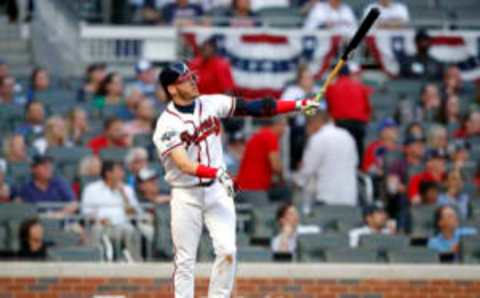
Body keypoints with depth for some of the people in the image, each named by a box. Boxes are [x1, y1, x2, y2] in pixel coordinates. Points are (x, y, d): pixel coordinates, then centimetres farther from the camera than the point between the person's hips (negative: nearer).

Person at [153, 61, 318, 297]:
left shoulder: (211, 104, 1)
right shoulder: (167, 125, -15)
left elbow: (251, 107, -2)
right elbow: (184, 165, -26)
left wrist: (298, 105, -9)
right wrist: (217, 173, -40)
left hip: (217, 190, 4)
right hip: (186, 196, -4)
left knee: (227, 251, -8)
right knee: (185, 260, 0)